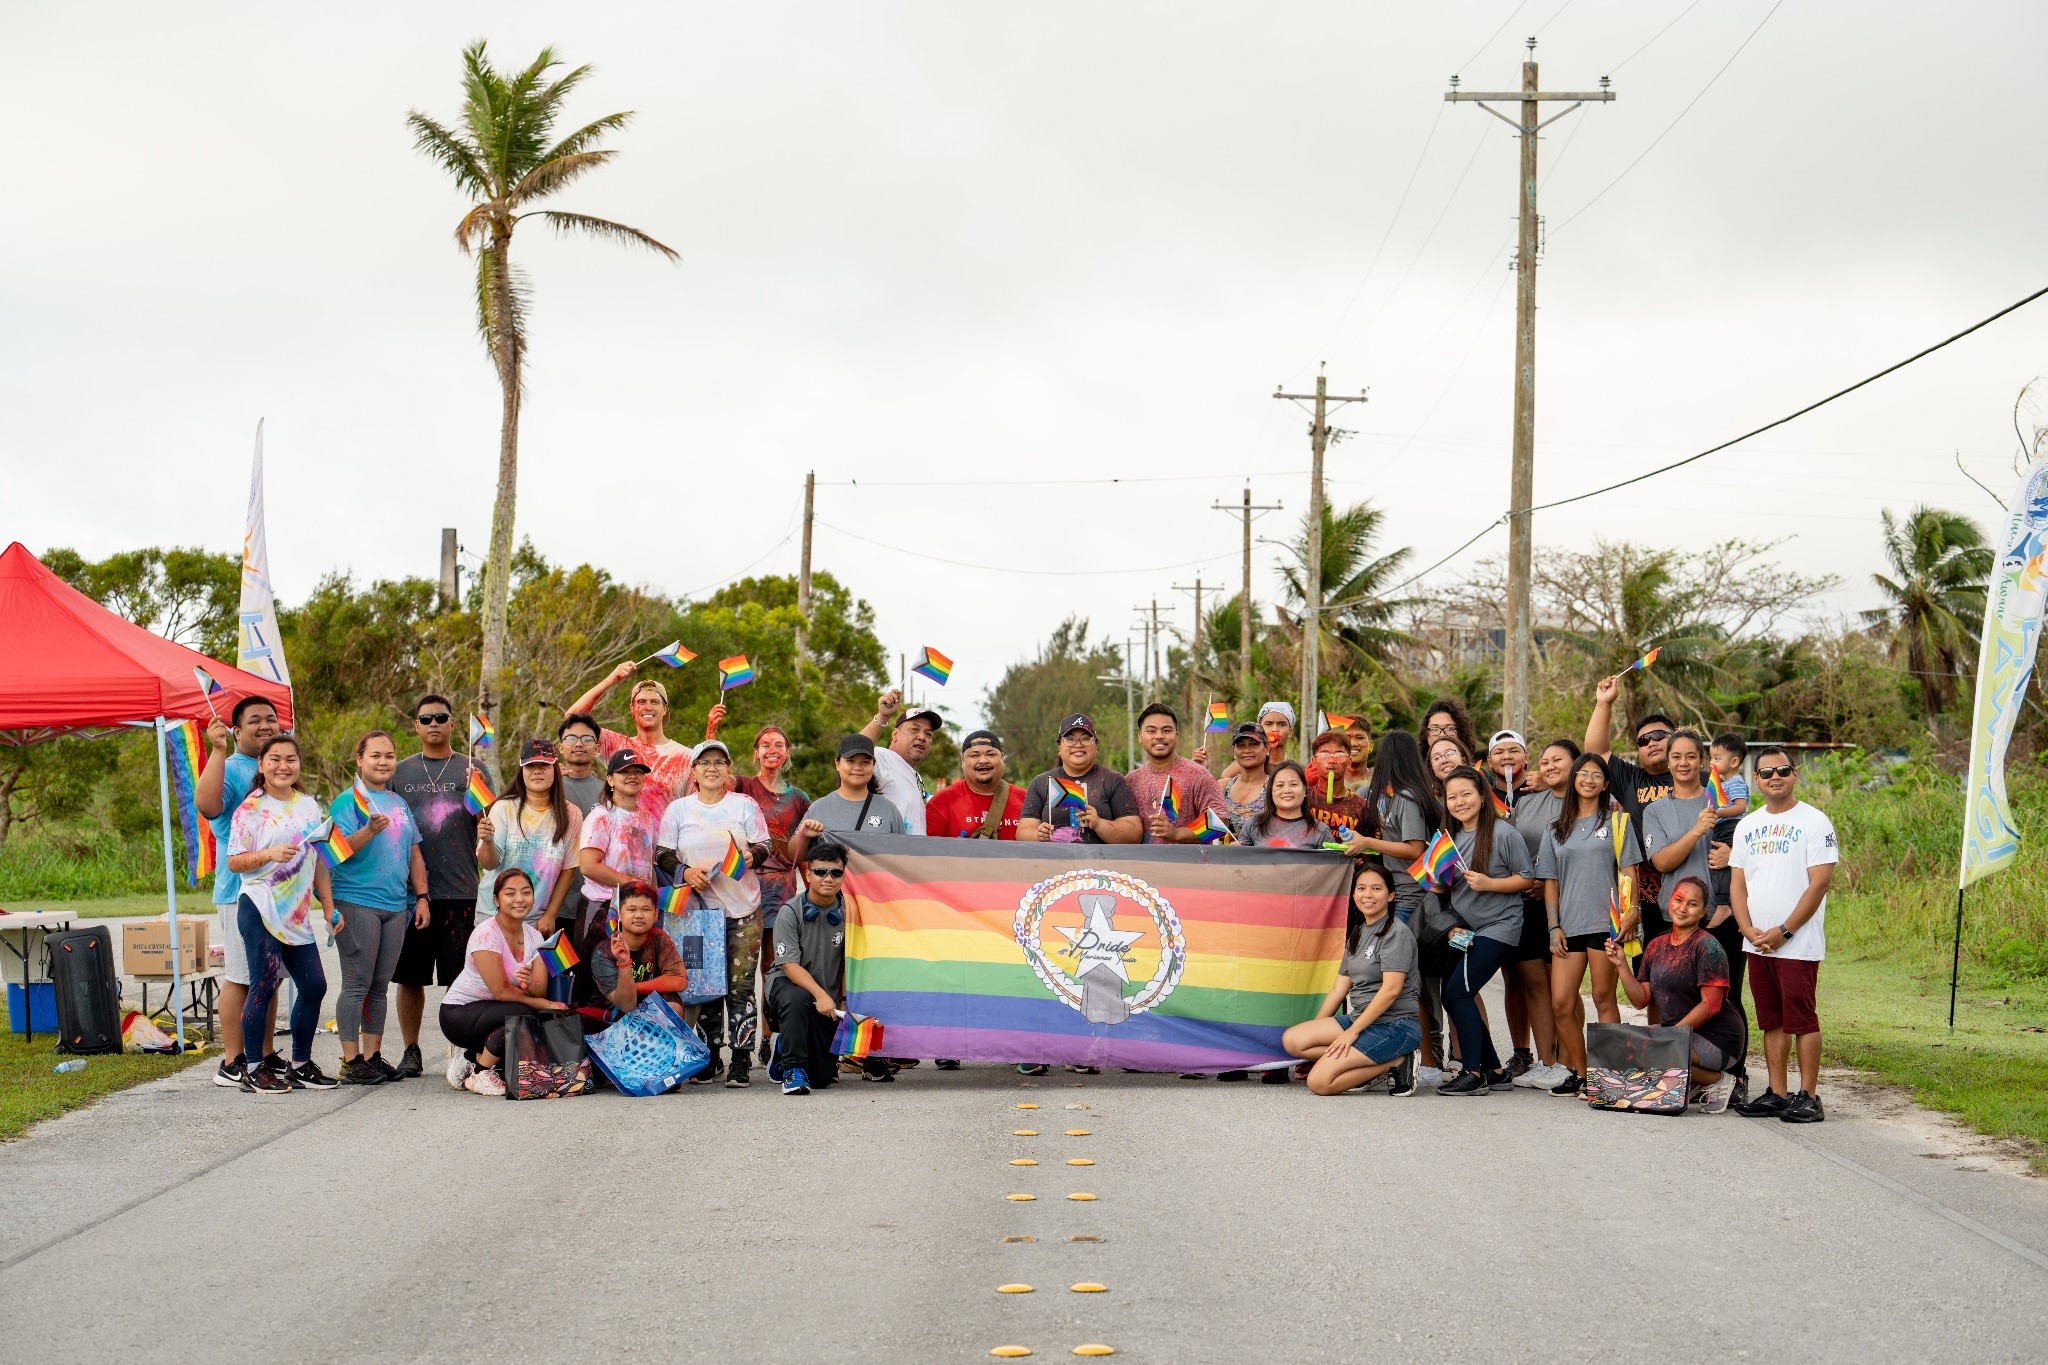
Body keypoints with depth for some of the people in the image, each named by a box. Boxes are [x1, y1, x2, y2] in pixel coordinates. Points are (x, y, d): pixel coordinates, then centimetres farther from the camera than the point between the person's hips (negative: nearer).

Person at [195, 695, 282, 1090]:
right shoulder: (229, 770, -7)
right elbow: (206, 804, -29)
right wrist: (217, 750, -31)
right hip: (241, 890, -7)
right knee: (241, 977, -6)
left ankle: (266, 1057, 18)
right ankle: (232, 1064, -2)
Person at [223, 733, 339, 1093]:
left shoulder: (310, 806, 13)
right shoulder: (251, 808, -4)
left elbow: (319, 862, 17)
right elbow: (234, 861, -6)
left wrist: (330, 908, 13)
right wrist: (270, 854, -22)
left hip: (298, 915, 6)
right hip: (260, 911, -6)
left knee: (314, 986, 5)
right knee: (263, 988, -6)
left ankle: (301, 1064, 17)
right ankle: (252, 1070, 3)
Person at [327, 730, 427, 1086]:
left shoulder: (399, 803, 16)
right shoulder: (347, 801, -4)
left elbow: (414, 854, 20)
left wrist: (421, 897, 13)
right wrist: (369, 831, -30)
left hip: (395, 906, 6)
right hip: (356, 903, -6)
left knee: (380, 986, 9)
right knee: (356, 985, -6)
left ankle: (373, 1056, 15)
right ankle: (351, 1061, -3)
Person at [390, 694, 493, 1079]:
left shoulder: (472, 770, 8)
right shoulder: (399, 772, 12)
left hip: (460, 889, -1)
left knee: (461, 977, -1)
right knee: (409, 975, 4)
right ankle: (411, 1051, 14)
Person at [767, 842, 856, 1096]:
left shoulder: (848, 913, -5)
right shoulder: (791, 913, -13)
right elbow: (790, 965, -19)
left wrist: (845, 999, -2)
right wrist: (819, 994, -31)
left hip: (828, 998, 3)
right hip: (786, 985, -3)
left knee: (821, 1079, 0)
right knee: (796, 998, -41)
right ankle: (791, 1066, -24)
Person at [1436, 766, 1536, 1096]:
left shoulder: (1504, 833, -9)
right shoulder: (1451, 837, 11)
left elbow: (1528, 879, -8)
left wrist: (1488, 883, -20)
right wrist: (1452, 926, 4)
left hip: (1498, 928, -7)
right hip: (1465, 929, 8)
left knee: (1457, 991, -16)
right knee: (1454, 997, 2)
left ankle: (1474, 1073, -9)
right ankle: (1495, 1071, 14)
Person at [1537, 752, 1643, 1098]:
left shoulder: (1617, 820, 6)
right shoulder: (1556, 829, 15)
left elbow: (1627, 871, 2)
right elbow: (1550, 881, 14)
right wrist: (1553, 927, 6)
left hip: (1605, 923, -4)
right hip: (1568, 926, 4)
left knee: (1603, 999, -2)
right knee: (1561, 1004, -1)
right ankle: (1579, 1073, 11)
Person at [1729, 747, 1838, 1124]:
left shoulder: (1814, 822, -5)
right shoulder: (1747, 826, 14)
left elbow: (1819, 884, -11)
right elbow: (1737, 882, 13)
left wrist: (1784, 931, -14)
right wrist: (1748, 929, -3)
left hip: (1797, 944, -6)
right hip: (1757, 944, 6)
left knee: (1802, 1019, -6)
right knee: (1771, 1021, 10)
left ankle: (1808, 1097, -2)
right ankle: (1777, 1095, 16)